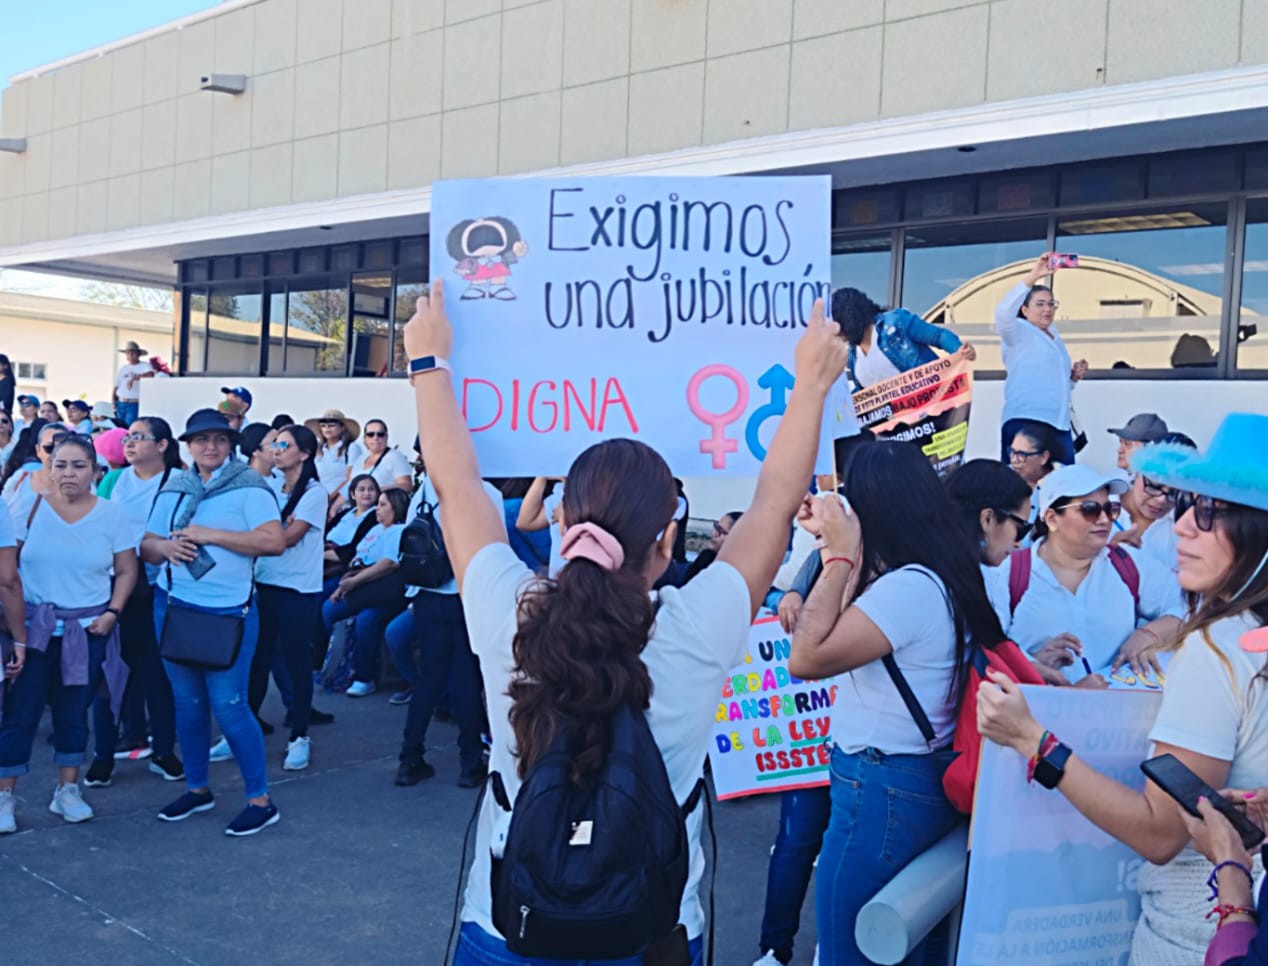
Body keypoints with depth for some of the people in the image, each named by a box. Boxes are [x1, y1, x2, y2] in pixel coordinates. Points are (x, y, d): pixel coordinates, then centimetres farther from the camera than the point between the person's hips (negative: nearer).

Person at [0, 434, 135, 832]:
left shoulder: (111, 515, -1)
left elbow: (126, 570, 5)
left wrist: (112, 611, -7)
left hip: (88, 631, 1)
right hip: (34, 628, -1)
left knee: (74, 712, 10)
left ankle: (67, 790, 22)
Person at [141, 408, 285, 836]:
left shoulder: (248, 485, -8)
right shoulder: (173, 488, 10)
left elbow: (274, 541, -20)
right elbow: (147, 545, 13)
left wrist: (211, 534, -20)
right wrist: (164, 546, -11)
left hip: (228, 611, -6)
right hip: (173, 607, 6)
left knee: (228, 705, -6)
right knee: (187, 701, 14)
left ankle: (260, 799, 6)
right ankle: (197, 788, 31)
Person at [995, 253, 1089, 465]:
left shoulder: (1055, 338, 23)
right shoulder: (1019, 331, 1)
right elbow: (1003, 312, -23)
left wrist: (1074, 376, 13)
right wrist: (1034, 276, -28)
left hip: (1059, 425, 8)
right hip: (1025, 422, -7)